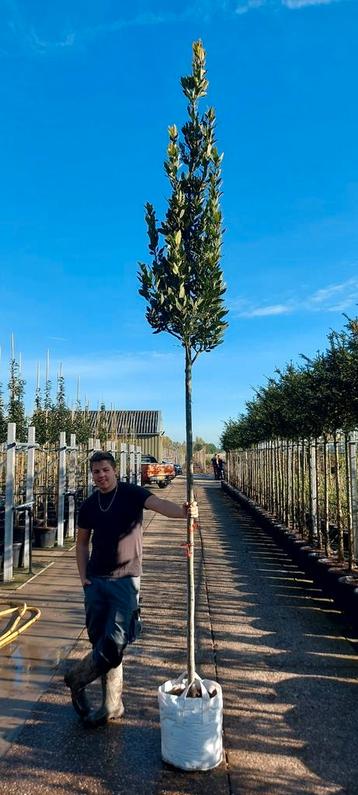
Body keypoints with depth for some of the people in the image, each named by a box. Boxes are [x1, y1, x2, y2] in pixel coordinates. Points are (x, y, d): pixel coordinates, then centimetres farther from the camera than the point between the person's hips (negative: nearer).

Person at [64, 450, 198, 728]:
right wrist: (83, 575, 5)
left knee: (115, 642, -9)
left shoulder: (131, 494, -8)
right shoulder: (89, 505, 6)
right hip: (96, 580, 4)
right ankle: (112, 706, 25)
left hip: (125, 580, -4)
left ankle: (76, 680, 19)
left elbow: (160, 504, -26)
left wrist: (183, 512, -47)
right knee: (101, 642, 8)